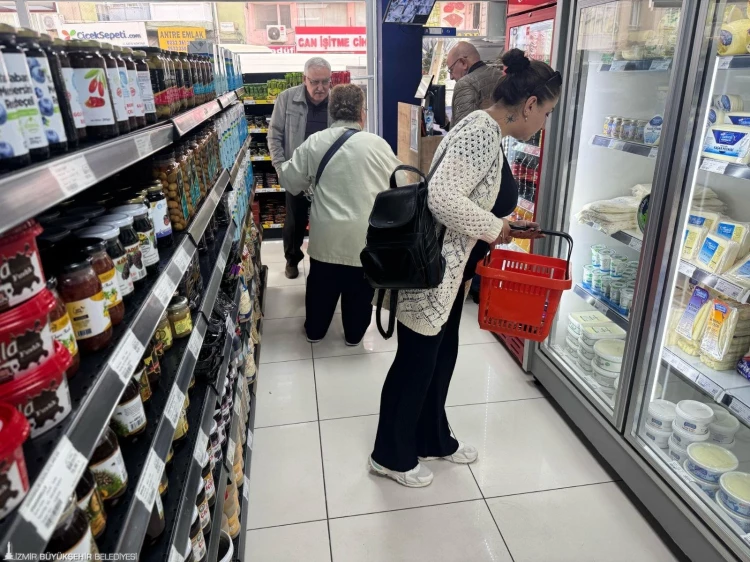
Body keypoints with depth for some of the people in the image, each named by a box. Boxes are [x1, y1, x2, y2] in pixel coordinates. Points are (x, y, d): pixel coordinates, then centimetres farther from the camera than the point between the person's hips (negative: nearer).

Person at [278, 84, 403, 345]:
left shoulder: (313, 143, -2)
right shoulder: (377, 144, -8)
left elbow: (291, 183, 6)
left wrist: (282, 167, 28)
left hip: (326, 234, 2)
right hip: (364, 235, -2)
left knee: (321, 286, 22)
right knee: (359, 290, 18)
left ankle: (314, 330, 40)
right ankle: (354, 334, 35)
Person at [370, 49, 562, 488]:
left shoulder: (488, 133, 11)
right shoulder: (481, 133, -21)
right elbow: (442, 197, -33)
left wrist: (508, 228, 11)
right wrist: (492, 229, -19)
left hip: (451, 271, 10)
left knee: (442, 356, 21)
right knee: (415, 362, 6)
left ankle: (432, 440, 43)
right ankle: (391, 455, 29)